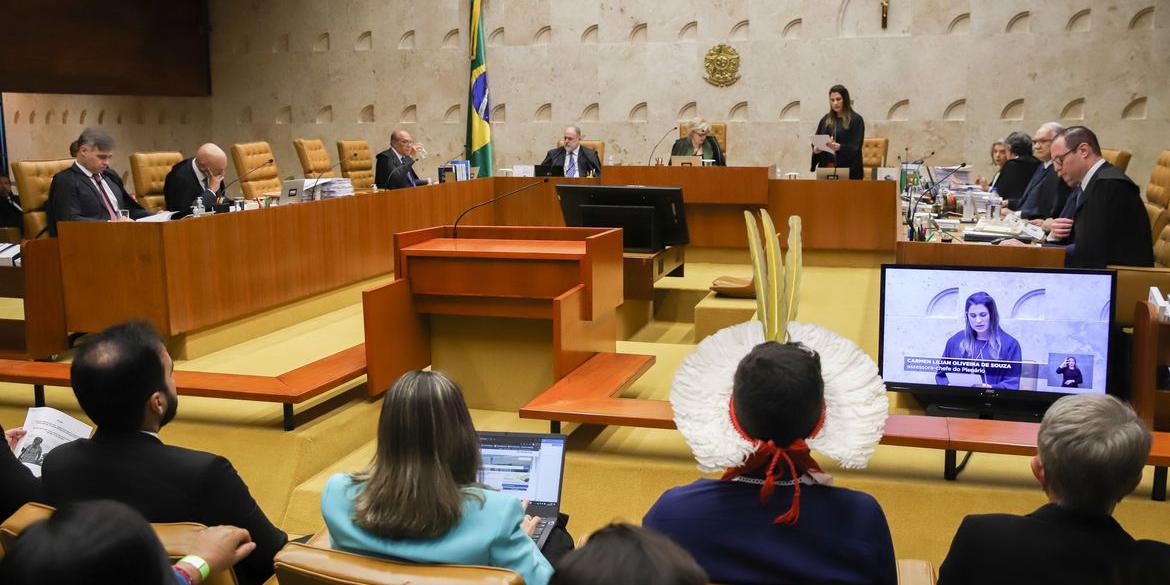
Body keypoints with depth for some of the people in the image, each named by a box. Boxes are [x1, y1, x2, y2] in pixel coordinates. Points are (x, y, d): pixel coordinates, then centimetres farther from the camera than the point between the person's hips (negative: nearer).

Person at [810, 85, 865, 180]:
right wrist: (815, 149, -7)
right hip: (826, 169, 4)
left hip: (847, 170, -4)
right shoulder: (825, 120, 15)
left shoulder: (856, 120, 0)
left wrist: (839, 147, -27)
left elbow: (855, 148, -8)